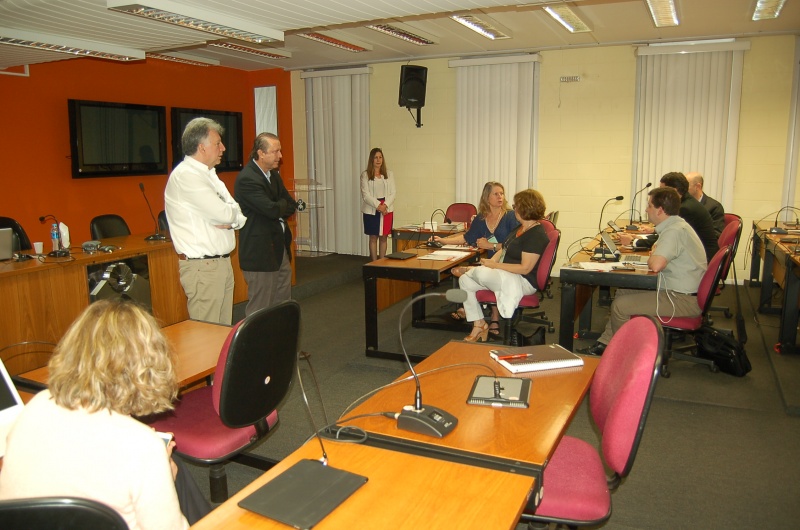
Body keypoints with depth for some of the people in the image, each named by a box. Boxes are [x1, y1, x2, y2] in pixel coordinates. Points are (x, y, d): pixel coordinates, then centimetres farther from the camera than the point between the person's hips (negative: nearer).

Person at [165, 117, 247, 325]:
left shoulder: (209, 174, 16)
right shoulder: (185, 175, -13)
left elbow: (239, 215, 11)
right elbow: (224, 213, -20)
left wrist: (229, 221, -10)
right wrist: (232, 216, 1)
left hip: (223, 262, 9)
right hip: (202, 267, -9)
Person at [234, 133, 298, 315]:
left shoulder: (273, 174, 12)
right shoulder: (247, 179, -17)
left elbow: (291, 206, 11)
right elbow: (273, 210, -24)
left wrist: (278, 208, -9)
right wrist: (283, 204, -2)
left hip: (280, 248, 9)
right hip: (260, 252, -9)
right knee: (260, 310, -2)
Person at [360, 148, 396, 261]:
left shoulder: (389, 174, 7)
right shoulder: (365, 175, -1)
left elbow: (392, 193, 3)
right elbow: (365, 194, -8)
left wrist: (385, 205, -13)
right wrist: (378, 206, -17)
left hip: (386, 210, 2)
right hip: (371, 210, -2)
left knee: (384, 238, 6)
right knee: (373, 238, 2)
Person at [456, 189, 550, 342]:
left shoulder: (537, 235, -19)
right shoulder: (520, 229, 13)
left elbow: (525, 268, -23)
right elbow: (504, 250, 16)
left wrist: (494, 265, -19)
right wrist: (491, 262, -4)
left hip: (523, 282, -10)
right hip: (504, 275, 10)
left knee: (482, 273, -33)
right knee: (465, 281, -2)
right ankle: (479, 325, 4)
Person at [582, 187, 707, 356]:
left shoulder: (674, 231, -22)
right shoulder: (676, 225, 11)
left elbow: (655, 265, -33)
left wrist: (652, 256, -11)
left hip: (683, 300, -11)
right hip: (681, 292, 11)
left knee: (620, 306, -13)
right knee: (623, 291, 15)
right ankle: (605, 343, 20)